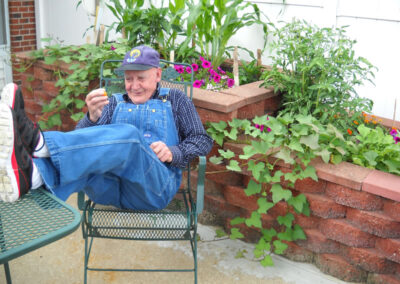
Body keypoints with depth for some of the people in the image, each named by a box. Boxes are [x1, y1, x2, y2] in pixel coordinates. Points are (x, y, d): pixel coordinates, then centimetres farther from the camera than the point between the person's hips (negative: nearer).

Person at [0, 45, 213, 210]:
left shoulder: (174, 99, 21)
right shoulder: (114, 102, 25)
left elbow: (203, 140, 15)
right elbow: (82, 137, 11)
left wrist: (173, 153, -5)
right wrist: (92, 117, -13)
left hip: (156, 186, -2)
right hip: (111, 187, 3)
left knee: (129, 135, -33)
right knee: (83, 154, -31)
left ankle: (40, 143, -48)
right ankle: (29, 173, -62)